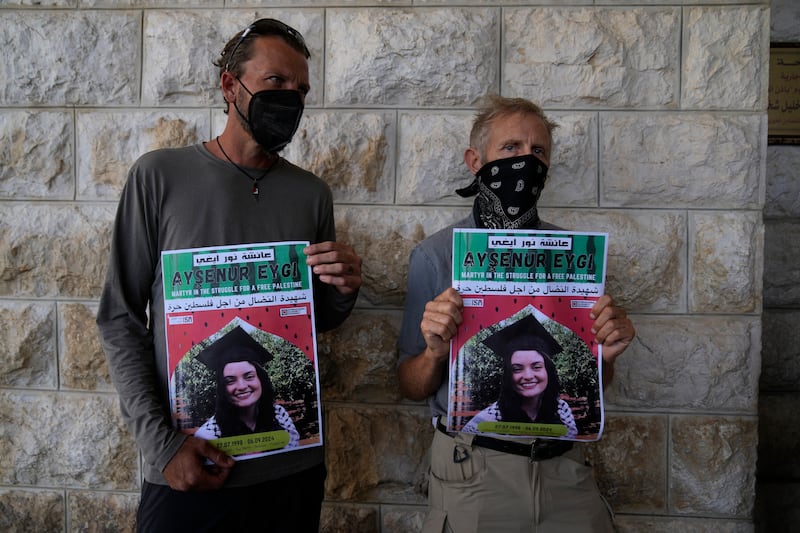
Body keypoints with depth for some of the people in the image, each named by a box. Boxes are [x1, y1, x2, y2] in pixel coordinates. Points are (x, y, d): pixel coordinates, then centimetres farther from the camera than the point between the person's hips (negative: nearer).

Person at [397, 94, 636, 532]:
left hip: (563, 468, 3)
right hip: (472, 469, -2)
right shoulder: (433, 257, -6)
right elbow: (411, 388, -3)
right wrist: (435, 353, -25)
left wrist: (606, 352, -14)